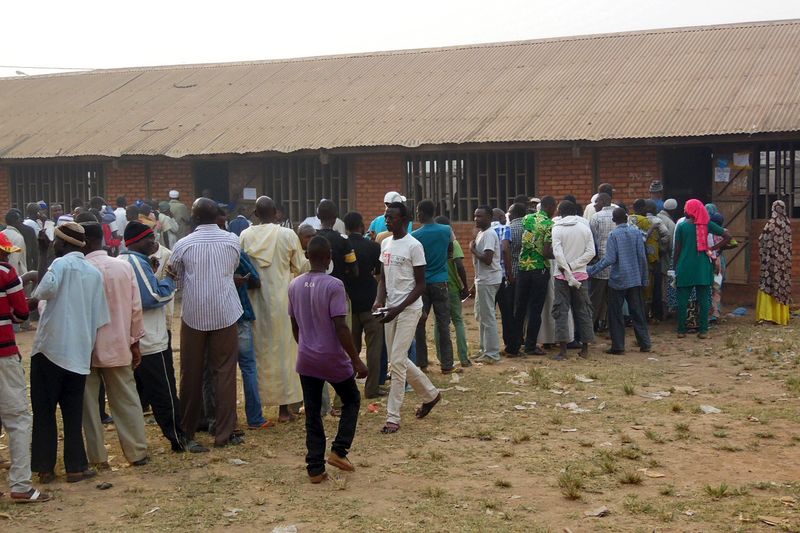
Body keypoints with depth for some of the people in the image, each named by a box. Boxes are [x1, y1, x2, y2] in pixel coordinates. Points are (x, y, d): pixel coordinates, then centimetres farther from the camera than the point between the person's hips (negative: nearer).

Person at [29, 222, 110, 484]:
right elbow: (99, 317, 11)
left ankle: (45, 467, 9)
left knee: (44, 411, 6)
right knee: (73, 413, 11)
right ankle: (76, 466, 11)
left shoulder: (61, 264, -7)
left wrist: (35, 297, -11)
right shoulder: (95, 273, 9)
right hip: (80, 352, 5)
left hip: (50, 347, -5)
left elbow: (49, 286, -30)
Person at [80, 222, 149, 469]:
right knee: (127, 400, 12)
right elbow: (135, 307, 1)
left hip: (87, 347, -3)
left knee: (89, 403, 8)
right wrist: (135, 342, 10)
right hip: (118, 345, 4)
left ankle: (97, 457, 11)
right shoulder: (124, 267, -2)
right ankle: (137, 452, 15)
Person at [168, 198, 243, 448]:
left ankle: (187, 430, 22)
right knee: (224, 373, 4)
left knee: (191, 373, 11)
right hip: (225, 313, 0)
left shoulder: (184, 244, -5)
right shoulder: (232, 241, -3)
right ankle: (225, 433, 3)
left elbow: (177, 278, 7)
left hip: (194, 314, 0)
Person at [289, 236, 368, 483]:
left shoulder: (295, 285, 1)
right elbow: (340, 327, -19)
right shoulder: (334, 285, -16)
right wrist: (356, 360, -13)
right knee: (351, 400, 19)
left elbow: (295, 325, 9)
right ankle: (339, 450, 8)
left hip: (306, 359, 5)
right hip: (333, 359, -4)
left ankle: (315, 468, 11)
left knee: (312, 414, 11)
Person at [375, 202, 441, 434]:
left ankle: (393, 417, -2)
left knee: (397, 361, -9)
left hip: (408, 309, -8)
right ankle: (430, 393, 34)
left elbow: (420, 285, -12)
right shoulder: (385, 243, 10)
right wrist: (380, 301, -4)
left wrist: (398, 309, -19)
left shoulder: (414, 246, -12)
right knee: (398, 360, 13)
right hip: (391, 309, 8)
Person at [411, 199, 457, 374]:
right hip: (440, 282, 1)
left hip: (421, 283, -1)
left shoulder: (414, 236, -8)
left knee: (419, 324, 9)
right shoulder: (446, 231, -2)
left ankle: (421, 363, 12)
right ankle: (447, 365, 5)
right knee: (443, 324, 4)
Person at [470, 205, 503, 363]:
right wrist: (476, 284, 22)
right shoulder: (481, 233, 16)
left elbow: (487, 259, -27)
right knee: (480, 316, 17)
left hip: (488, 281, -11)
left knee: (488, 317, -6)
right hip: (482, 280, 11)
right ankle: (485, 350, 25)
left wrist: (473, 250, -12)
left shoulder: (489, 234, -16)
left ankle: (492, 354, -2)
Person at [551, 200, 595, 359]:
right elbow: (591, 252, -5)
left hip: (562, 275, -3)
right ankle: (585, 348, 14)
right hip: (581, 274, 3)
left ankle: (563, 349, -5)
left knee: (561, 310, 1)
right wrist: (573, 265, -8)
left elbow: (557, 253, -16)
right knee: (583, 310, 11)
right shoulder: (585, 228, 3)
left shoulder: (557, 228, -5)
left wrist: (567, 270, -15)